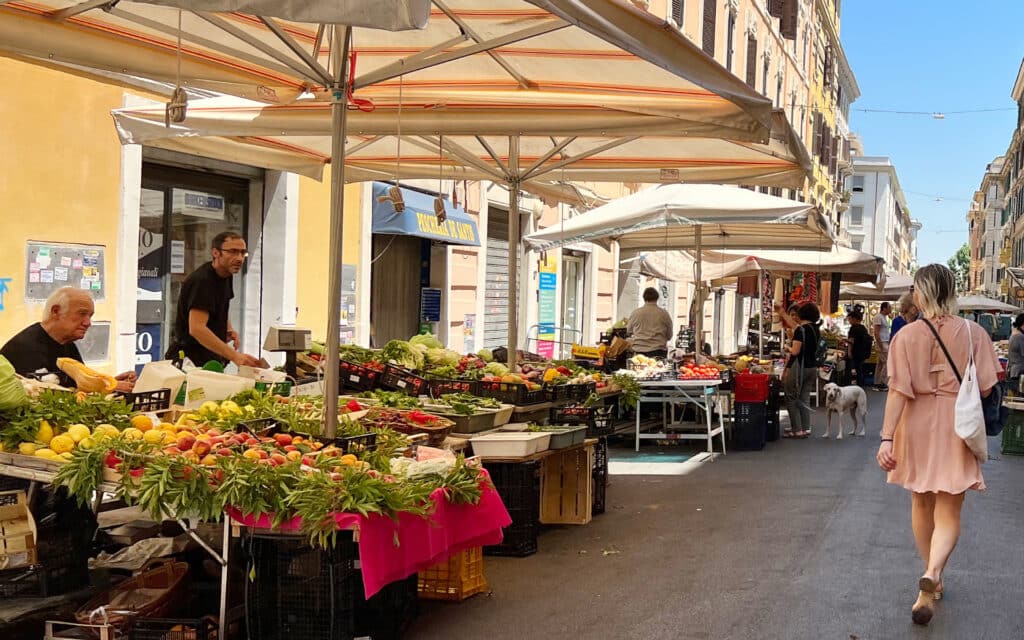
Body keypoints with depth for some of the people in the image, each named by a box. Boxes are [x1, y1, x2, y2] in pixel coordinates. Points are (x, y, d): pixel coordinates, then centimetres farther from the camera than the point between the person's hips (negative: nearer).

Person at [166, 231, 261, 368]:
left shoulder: (226, 275, 7)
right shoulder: (201, 281, -21)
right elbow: (196, 328, -33)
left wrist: (229, 329, 3)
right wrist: (235, 356, -41)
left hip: (212, 359, 8)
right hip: (191, 360, -8)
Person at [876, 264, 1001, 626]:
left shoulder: (907, 335, -9)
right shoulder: (974, 333, -7)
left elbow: (898, 391, -14)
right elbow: (984, 389, -5)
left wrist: (886, 438, -14)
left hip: (918, 426, 1)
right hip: (957, 428, -1)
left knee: (921, 504, 20)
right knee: (948, 513, 4)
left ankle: (932, 579, 34)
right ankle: (932, 575, -22)